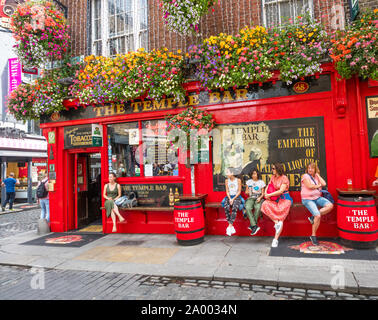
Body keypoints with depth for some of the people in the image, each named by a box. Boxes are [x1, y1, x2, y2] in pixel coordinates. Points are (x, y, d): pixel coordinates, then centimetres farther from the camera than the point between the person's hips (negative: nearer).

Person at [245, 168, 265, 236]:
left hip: (258, 198, -1)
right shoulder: (248, 182, 15)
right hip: (250, 198, 1)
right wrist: (247, 192, -5)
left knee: (258, 208, -36)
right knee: (247, 208, -33)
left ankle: (252, 225, -23)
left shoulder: (261, 182, 10)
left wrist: (260, 197, -11)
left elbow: (263, 193, 9)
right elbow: (246, 191, 19)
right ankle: (255, 226, -35)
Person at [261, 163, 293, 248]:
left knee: (280, 218, -14)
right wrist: (266, 194, -6)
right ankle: (276, 222, -19)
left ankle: (276, 239, -10)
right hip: (275, 199, 6)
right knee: (265, 204, -24)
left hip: (284, 199, -6)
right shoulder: (273, 177, 12)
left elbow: (281, 191, -18)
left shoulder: (284, 178, -9)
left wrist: (269, 195, -16)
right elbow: (268, 186, 15)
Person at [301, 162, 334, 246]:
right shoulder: (305, 176, -4)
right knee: (318, 216, -22)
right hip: (307, 199, -6)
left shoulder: (317, 176, 15)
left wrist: (317, 174, 2)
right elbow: (309, 186, -17)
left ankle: (313, 217, -9)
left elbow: (324, 184, -2)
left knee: (330, 205, -19)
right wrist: (318, 185, -1)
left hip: (317, 197, 6)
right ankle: (313, 236, -6)